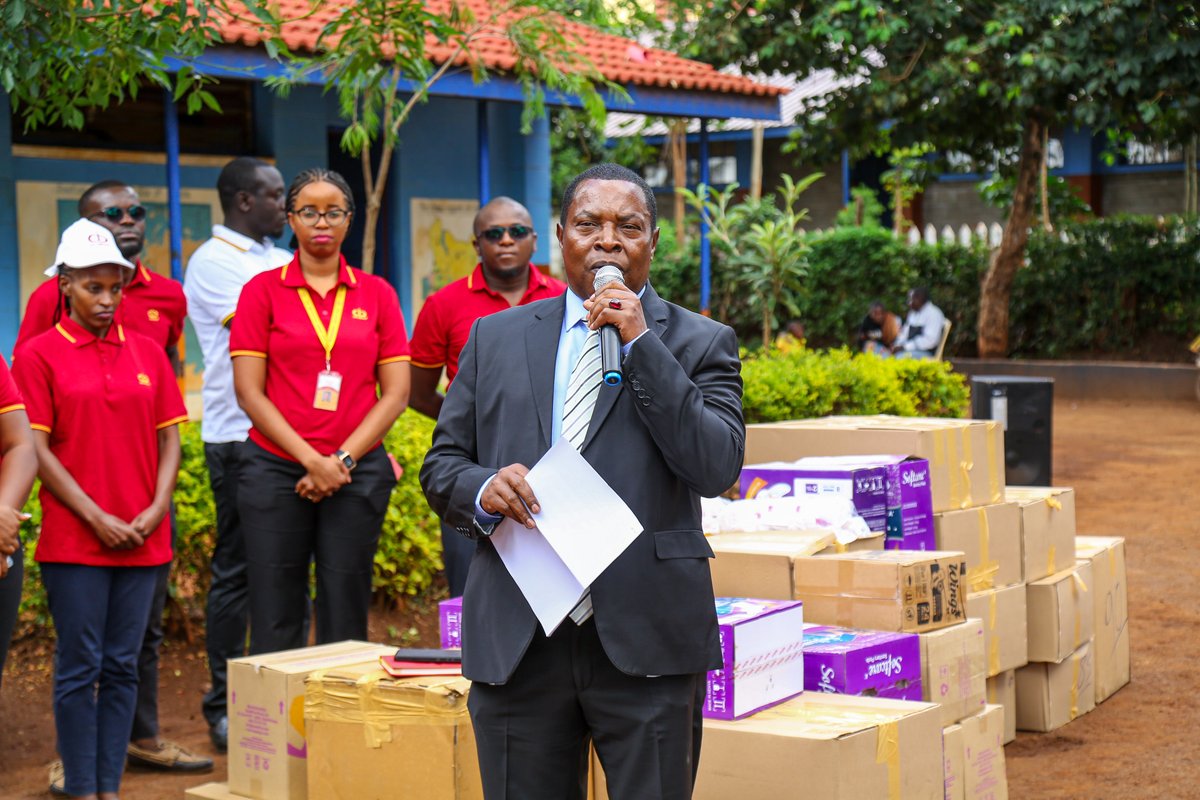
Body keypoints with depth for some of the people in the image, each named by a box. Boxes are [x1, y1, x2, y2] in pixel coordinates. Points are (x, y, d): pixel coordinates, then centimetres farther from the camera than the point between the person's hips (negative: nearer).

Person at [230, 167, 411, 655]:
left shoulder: (376, 294, 9)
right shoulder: (263, 290, 4)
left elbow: (396, 393, 5)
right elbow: (249, 392, -2)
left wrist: (342, 459, -6)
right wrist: (311, 459, -10)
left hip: (358, 473, 1)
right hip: (276, 468, -1)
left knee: (345, 621, 2)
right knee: (274, 624, -2)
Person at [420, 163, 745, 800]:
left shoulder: (699, 343, 5)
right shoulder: (495, 338, 12)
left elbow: (718, 468, -9)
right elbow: (441, 466, 13)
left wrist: (640, 343, -11)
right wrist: (483, 489, -10)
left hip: (645, 644, -2)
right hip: (515, 641, 2)